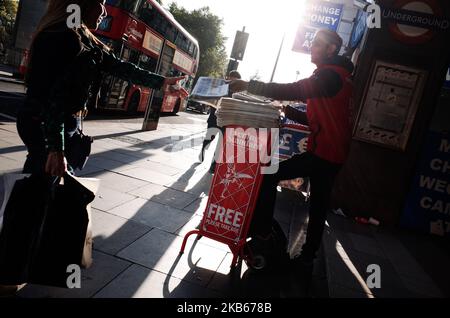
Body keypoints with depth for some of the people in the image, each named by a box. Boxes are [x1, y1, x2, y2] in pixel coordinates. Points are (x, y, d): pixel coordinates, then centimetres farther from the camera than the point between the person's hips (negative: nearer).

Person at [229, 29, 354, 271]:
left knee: (269, 175, -8)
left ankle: (261, 232, 1)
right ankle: (307, 257, 27)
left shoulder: (330, 75, -13)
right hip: (332, 153, 10)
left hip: (322, 152, -10)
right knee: (318, 205, 15)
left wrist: (249, 86, -30)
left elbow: (293, 91, -30)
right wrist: (290, 112, 9)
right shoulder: (330, 76, 21)